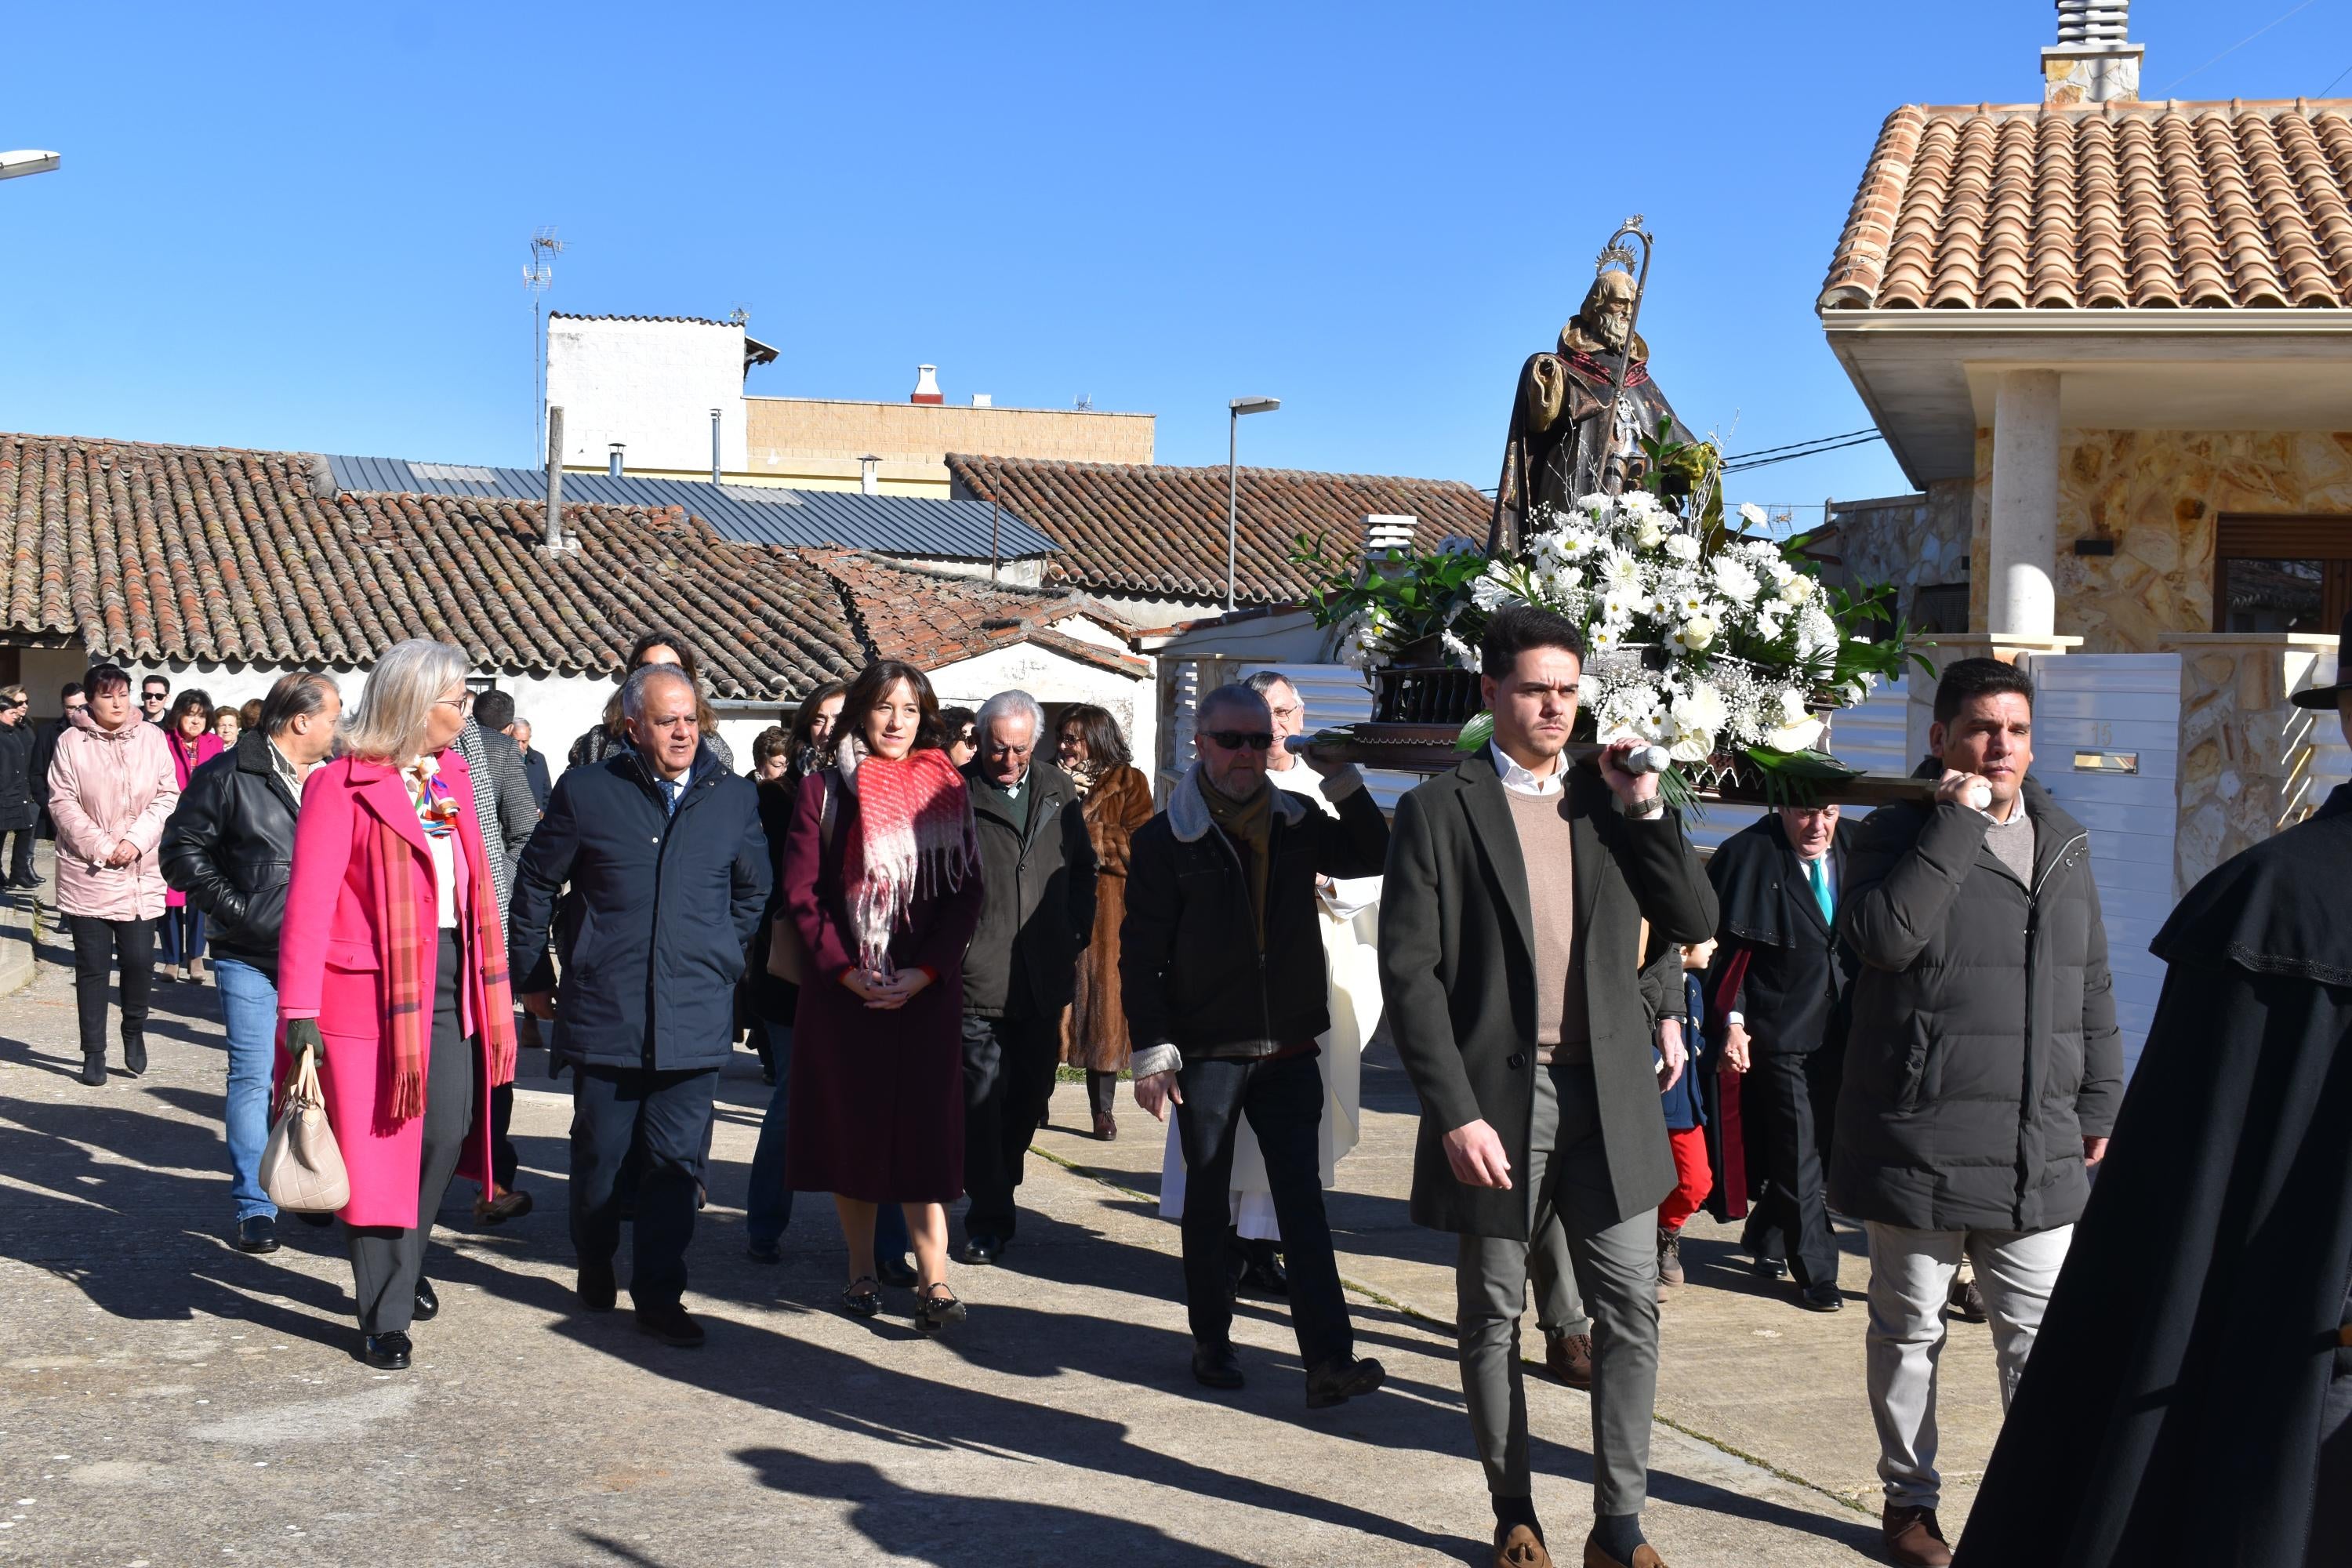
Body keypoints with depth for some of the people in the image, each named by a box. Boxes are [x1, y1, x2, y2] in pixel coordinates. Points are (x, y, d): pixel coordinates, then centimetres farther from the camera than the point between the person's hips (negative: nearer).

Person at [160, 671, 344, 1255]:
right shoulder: (228, 775, -4)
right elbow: (183, 850, -3)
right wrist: (234, 910, -10)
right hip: (252, 960, -4)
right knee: (254, 1079, -3)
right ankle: (254, 1206, 4)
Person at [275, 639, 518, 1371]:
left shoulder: (449, 772, 10)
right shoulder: (341, 787, -11)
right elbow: (308, 902, -14)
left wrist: (488, 981, 9)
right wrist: (300, 1011, -19)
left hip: (449, 980, 6)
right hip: (371, 986, -6)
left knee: (448, 1131, 8)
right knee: (377, 1150, 2)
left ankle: (404, 1266, 33)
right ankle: (384, 1317, 13)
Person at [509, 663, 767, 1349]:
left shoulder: (734, 798, 6)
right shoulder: (586, 791, -1)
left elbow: (753, 887, 22)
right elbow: (536, 883, 9)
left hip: (695, 1016, 1)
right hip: (604, 1009, -1)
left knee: (676, 1160, 2)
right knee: (599, 1152, 11)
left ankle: (659, 1293, 11)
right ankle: (595, 1264, 33)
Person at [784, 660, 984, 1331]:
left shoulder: (946, 791, 6)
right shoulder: (824, 791, 3)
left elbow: (966, 892, 2)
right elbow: (801, 892, -1)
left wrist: (924, 972, -10)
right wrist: (845, 970, -11)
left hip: (926, 992, 0)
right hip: (841, 991, 0)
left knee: (925, 1129, -4)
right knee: (851, 1126, 6)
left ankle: (933, 1277, -7)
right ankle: (862, 1270, 18)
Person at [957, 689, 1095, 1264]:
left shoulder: (1058, 790, 10)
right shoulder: (955, 792, -6)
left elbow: (1082, 867, 20)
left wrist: (1078, 932, 11)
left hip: (1043, 976, 5)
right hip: (978, 975, -5)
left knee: (1031, 1092, 13)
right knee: (983, 1094, -5)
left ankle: (998, 1195, 32)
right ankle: (989, 1220, 4)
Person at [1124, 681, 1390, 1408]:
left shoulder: (1296, 823, 7)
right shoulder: (1165, 839, -3)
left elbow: (1372, 857, 13)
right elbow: (1140, 953, -4)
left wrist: (1343, 781, -1)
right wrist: (1152, 1050, -10)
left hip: (1289, 1047, 2)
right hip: (1207, 1052, -2)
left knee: (1303, 1199, -3)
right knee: (1208, 1199, 10)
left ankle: (1329, 1359, -6)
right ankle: (1212, 1342, 24)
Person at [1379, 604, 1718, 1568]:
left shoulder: (1607, 801, 10)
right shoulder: (1441, 810, -3)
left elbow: (1694, 923, 6)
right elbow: (1409, 971, -9)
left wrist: (1644, 808, -4)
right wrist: (1455, 1113, -15)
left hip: (1607, 1099, 3)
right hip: (1495, 1100, -3)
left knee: (1630, 1312, 1)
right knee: (1493, 1318, 9)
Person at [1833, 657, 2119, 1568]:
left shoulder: (2064, 843, 12)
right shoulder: (1899, 833, -5)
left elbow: (2091, 989, 18)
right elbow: (1881, 936, -26)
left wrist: (2098, 1104, 14)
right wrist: (1958, 823, -22)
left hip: (2039, 1153, 4)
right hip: (1919, 1145, -4)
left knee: (2040, 1338, 7)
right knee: (1910, 1332, 9)